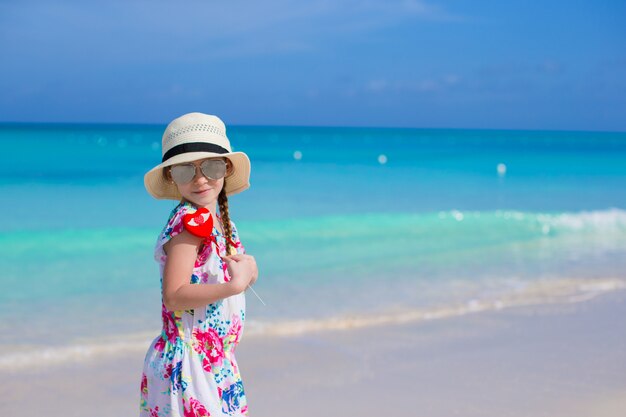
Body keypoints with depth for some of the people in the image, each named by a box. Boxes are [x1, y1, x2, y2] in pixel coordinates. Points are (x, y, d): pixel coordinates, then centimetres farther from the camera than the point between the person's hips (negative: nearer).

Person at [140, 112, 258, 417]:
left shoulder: (218, 219, 9)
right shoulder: (189, 220, -17)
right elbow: (173, 297, -23)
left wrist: (247, 268, -2)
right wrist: (234, 286, -29)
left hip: (217, 364, 9)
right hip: (188, 364, -9)